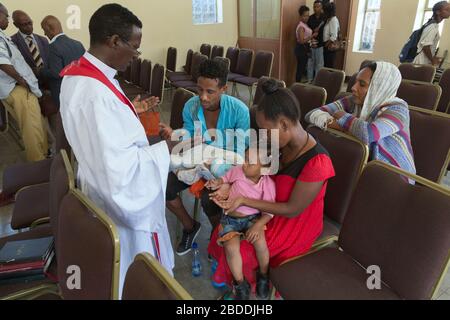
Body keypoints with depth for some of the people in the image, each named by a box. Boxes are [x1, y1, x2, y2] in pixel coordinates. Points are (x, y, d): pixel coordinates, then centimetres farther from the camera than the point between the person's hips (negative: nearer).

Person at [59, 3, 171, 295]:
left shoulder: (78, 74, -1)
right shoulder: (97, 93, -33)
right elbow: (119, 170, -34)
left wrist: (129, 110, 7)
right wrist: (166, 148, -24)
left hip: (101, 188, 10)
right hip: (125, 200, -9)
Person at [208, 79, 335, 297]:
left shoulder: (317, 163, -32)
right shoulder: (285, 145, -8)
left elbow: (292, 210, -25)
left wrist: (244, 201, -26)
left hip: (295, 227, -7)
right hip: (273, 212, 7)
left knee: (239, 252, -10)